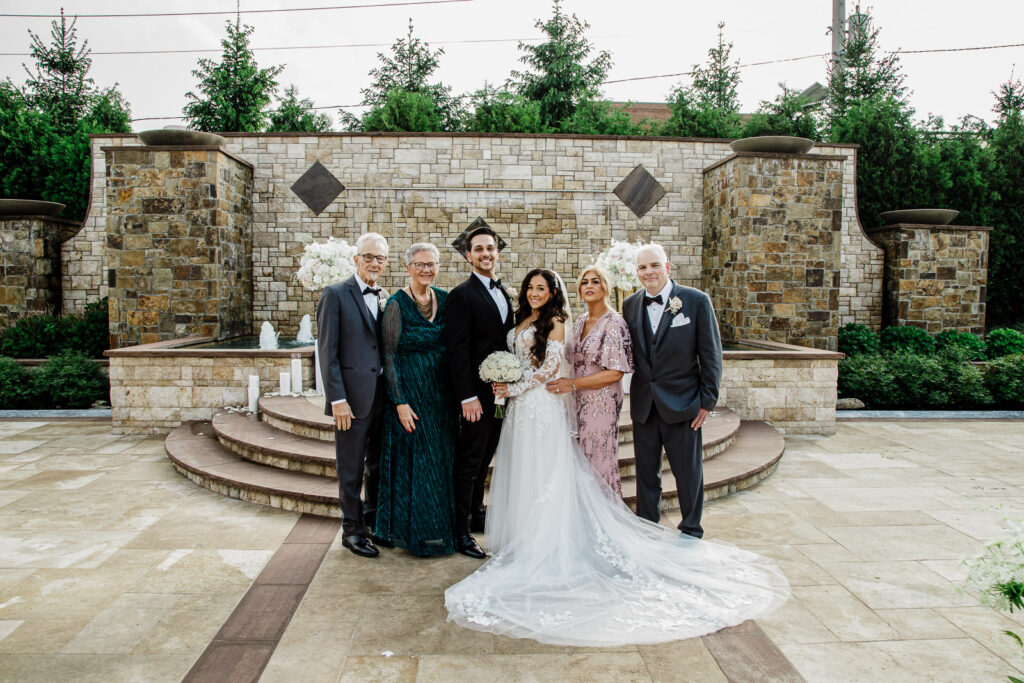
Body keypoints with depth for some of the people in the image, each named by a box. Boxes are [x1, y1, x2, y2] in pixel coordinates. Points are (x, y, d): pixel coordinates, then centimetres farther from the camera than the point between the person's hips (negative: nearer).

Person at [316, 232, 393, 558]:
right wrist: (337, 399, -16)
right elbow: (328, 352, -11)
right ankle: (352, 529, 21)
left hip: (383, 396, 6)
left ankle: (373, 521, 33)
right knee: (351, 470, 6)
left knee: (379, 465, 17)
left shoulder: (385, 299, 11)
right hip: (353, 396, -6)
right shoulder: (336, 294, -7)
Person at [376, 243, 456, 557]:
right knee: (415, 459, 2)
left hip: (441, 391, 5)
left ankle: (443, 527, 26)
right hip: (409, 390, -5)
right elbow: (389, 355, -10)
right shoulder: (397, 304, -9)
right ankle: (416, 532, 18)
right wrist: (400, 402, -14)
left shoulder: (445, 299, 6)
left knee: (442, 458, 12)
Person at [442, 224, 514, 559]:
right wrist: (467, 397, -21)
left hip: (501, 392, 8)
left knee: (484, 459, 18)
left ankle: (476, 515, 32)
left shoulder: (504, 294, 14)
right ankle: (461, 532, 9)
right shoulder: (462, 295, -11)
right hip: (477, 394, -7)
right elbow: (457, 350, -16)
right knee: (469, 462, 0)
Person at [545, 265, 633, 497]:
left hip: (602, 403, -7)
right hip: (579, 403, 7)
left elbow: (615, 373, -16)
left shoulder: (613, 323, -11)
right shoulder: (579, 324, 13)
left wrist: (573, 383, -17)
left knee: (599, 463, 0)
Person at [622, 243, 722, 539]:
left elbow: (711, 355, -4)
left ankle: (691, 533, 26)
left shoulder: (696, 300, -6)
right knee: (646, 473, 14)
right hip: (643, 404, 3)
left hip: (682, 403, -3)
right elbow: (629, 353, 10)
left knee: (689, 472, 8)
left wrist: (708, 400, -7)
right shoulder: (630, 305, 5)